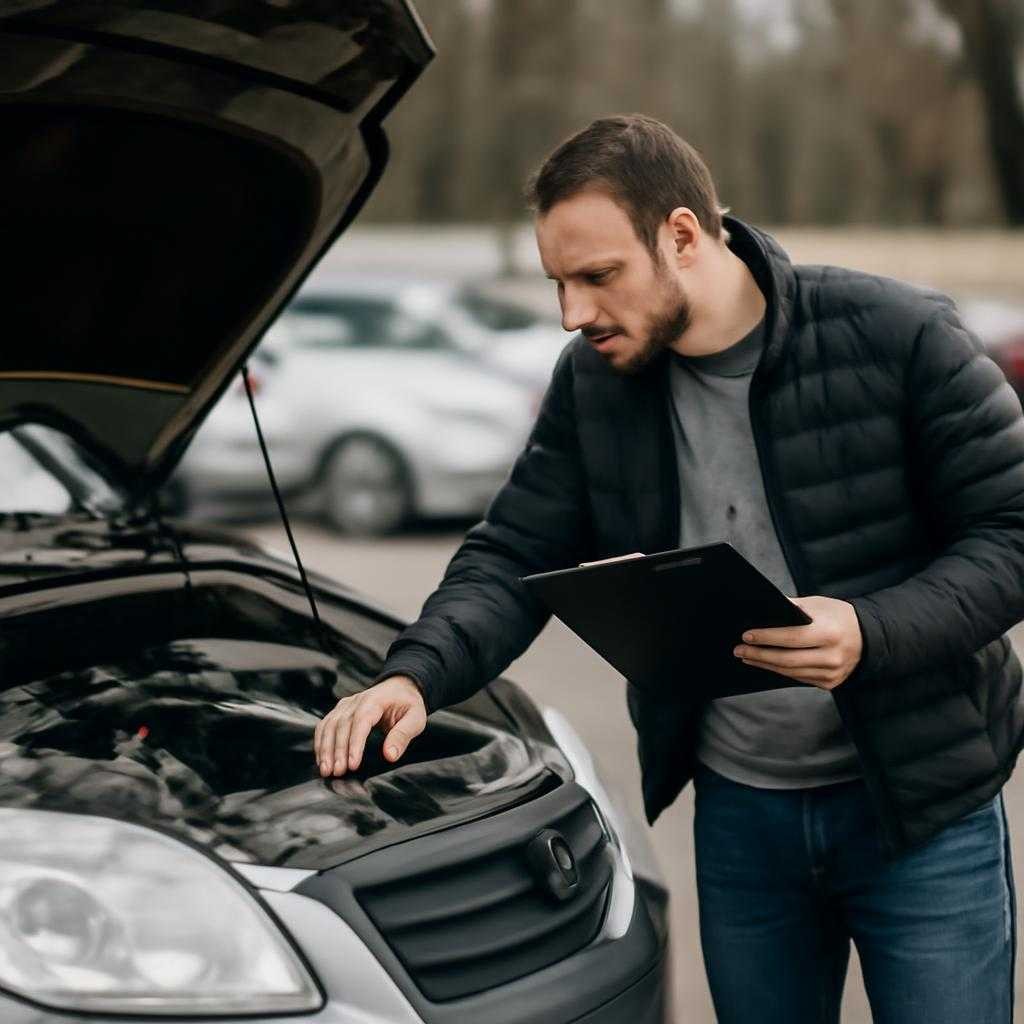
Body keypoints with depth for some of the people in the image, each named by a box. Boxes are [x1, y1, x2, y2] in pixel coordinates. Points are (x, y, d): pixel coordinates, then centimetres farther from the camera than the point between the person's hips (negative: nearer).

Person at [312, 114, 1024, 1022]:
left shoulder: (899, 337, -16)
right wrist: (414, 676, -18)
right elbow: (511, 562, 0)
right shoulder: (592, 382, -1)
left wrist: (873, 633, -30)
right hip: (739, 813, 4)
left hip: (924, 809, -4)